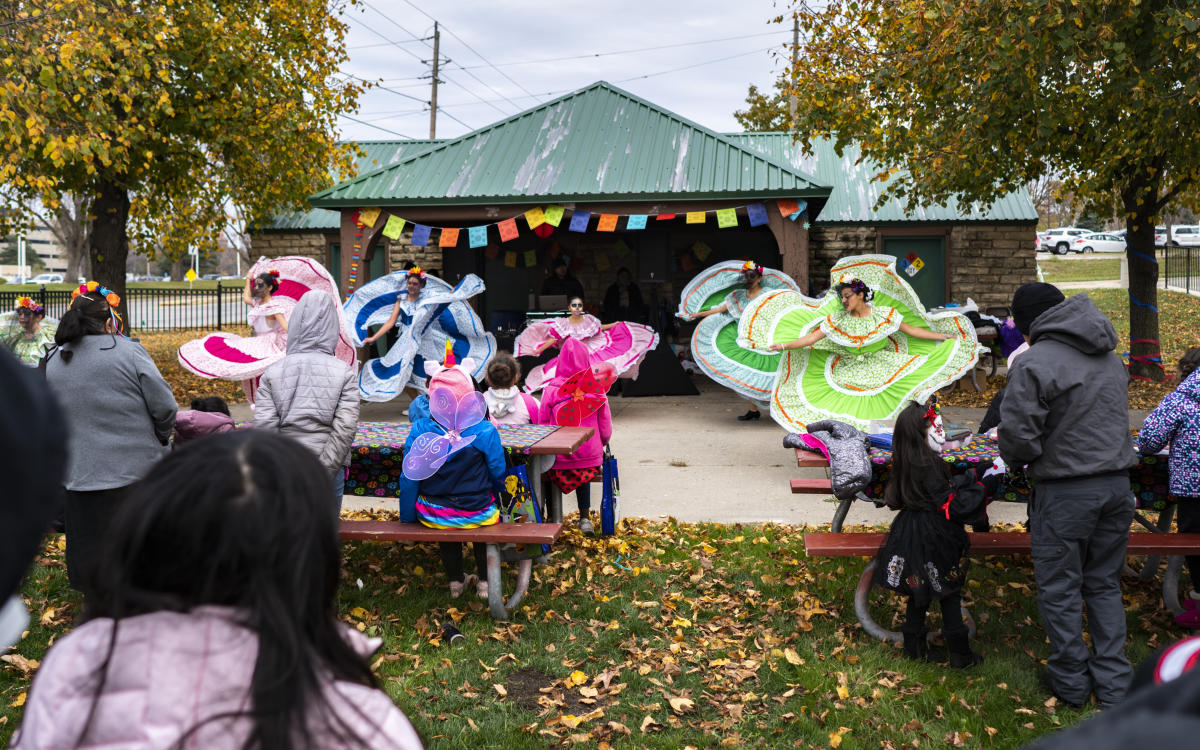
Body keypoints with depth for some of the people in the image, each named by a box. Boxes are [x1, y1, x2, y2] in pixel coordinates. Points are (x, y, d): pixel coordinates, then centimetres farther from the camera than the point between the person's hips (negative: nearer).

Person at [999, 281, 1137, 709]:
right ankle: (1113, 684, 22)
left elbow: (1016, 435, -18)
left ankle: (1070, 682, 19)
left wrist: (1018, 461, 3)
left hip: (1065, 492, -7)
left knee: (1059, 590, 9)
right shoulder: (1111, 359, 10)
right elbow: (1115, 420, 17)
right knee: (1104, 585, 18)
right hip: (1117, 485, 7)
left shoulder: (1034, 362, -15)